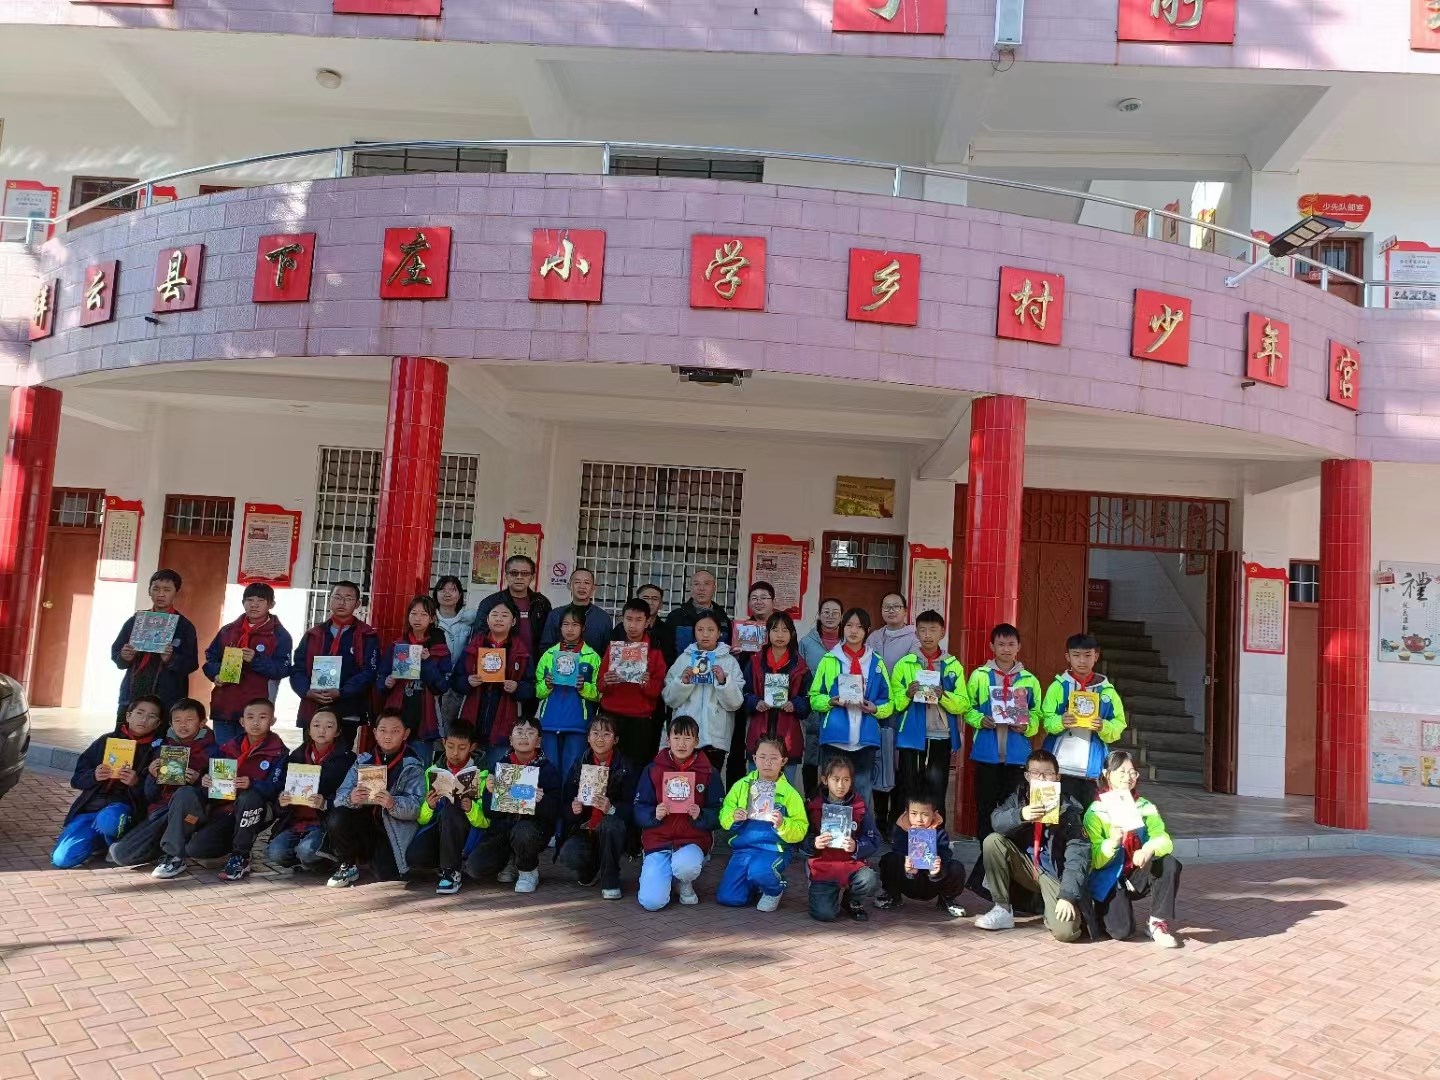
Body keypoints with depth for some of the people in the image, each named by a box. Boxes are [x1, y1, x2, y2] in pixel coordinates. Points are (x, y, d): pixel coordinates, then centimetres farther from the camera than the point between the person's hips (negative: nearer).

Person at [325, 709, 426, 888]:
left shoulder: (412, 766, -4)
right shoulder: (363, 760, 5)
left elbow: (416, 806, -16)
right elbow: (340, 796, -6)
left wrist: (392, 804, -36)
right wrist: (351, 798, -29)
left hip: (394, 829, -2)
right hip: (364, 821, 2)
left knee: (387, 874, -20)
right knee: (336, 819, -25)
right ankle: (348, 866, 0)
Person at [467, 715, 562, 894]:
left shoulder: (548, 769, -5)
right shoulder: (499, 764, 3)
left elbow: (554, 814, -8)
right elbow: (489, 813, 2)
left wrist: (541, 801, -27)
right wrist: (490, 792, -17)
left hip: (534, 828, -3)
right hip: (502, 827, 3)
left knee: (522, 832, -37)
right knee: (474, 867, -18)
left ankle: (529, 871, -4)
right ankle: (510, 861, 15)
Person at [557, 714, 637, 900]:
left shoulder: (624, 768, -5)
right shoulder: (579, 766, 3)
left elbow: (631, 807, -13)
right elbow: (566, 805, 2)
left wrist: (611, 808, -34)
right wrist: (573, 809, -23)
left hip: (611, 833, -2)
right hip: (584, 830, 2)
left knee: (610, 824, -37)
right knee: (568, 855, -30)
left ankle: (610, 881, -15)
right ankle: (591, 869, 9)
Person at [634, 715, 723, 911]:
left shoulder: (709, 773, 2)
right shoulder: (653, 770, 4)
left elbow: (718, 815, 1)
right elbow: (639, 811, 2)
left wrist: (700, 816, -20)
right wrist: (654, 814, -19)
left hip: (693, 841, -1)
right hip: (657, 840, 1)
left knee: (685, 866, -37)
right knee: (651, 902, -18)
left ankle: (684, 883, 3)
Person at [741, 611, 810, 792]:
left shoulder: (799, 665, 6)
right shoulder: (754, 662, 7)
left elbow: (808, 699, 5)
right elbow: (744, 694, 6)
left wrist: (795, 705, -14)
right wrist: (755, 703, -13)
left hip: (788, 737, 0)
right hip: (759, 736, 0)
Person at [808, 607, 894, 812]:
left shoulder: (876, 662, 10)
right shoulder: (829, 660, 6)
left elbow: (889, 702, 10)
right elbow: (814, 697, 6)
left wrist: (875, 708, -9)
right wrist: (831, 701, -12)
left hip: (865, 739, 1)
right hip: (835, 738, -1)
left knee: (863, 793, 6)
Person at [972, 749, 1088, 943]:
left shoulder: (1069, 808, -11)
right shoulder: (1019, 797, -1)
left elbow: (1078, 853, -18)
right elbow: (996, 821, -18)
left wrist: (1067, 895, -28)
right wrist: (1020, 815, -39)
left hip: (1055, 874, -4)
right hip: (1026, 867, 4)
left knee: (1066, 931, -27)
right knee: (993, 841, -21)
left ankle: (1050, 905, 10)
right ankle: (1003, 910, -9)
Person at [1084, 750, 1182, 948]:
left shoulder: (1144, 807, 1)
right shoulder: (1095, 812, -11)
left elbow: (1164, 840, -14)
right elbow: (1095, 861, -17)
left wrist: (1150, 849, -37)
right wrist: (1113, 842, -37)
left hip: (1138, 875, 4)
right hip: (1109, 878, -3)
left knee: (1170, 864, -26)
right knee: (1121, 930, -24)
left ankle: (1158, 923, -11)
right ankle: (1104, 909, 13)